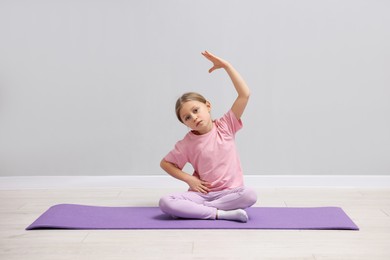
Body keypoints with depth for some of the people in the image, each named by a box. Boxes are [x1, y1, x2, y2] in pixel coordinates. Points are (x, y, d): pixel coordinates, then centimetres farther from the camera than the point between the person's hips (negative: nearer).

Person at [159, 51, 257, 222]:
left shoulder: (225, 126, -1)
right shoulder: (187, 143, -1)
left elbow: (244, 94, -9)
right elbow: (165, 163, 9)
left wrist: (226, 66, -13)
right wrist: (189, 179, -5)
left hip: (230, 193, 0)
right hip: (202, 193, 0)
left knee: (249, 195, -34)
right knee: (165, 202, -25)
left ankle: (193, 210, -21)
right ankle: (221, 213, -26)